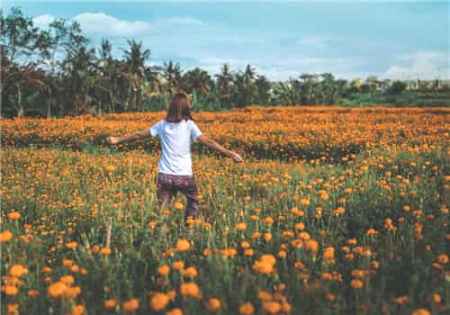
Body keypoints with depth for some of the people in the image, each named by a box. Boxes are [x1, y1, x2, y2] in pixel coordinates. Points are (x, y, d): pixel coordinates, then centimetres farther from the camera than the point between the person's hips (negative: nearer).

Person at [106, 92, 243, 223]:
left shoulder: (162, 125, 4)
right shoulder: (189, 125, -4)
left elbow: (138, 135, 13)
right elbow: (208, 142, -11)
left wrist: (117, 140, 26)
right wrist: (230, 154, -12)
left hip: (165, 175, 2)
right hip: (184, 175, -2)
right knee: (193, 202, 23)